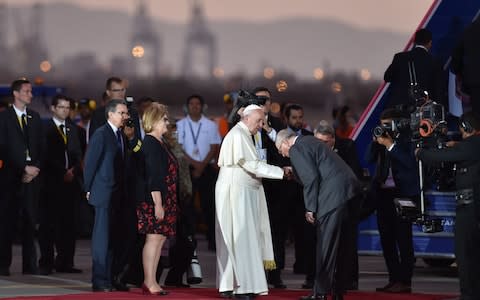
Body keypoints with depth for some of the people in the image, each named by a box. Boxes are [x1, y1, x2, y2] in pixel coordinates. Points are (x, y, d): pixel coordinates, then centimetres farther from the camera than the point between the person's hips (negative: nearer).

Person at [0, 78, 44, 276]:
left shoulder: (35, 117, 15)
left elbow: (40, 147, 14)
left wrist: (35, 168, -2)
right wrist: (25, 167, -11)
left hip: (31, 174, 4)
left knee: (30, 221, 0)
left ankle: (30, 264, 2)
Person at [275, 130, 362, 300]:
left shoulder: (296, 149, -4)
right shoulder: (310, 141, 25)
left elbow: (311, 178, -12)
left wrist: (310, 208, -8)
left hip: (334, 196, -9)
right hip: (351, 191, 9)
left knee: (326, 247, -4)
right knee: (342, 246, 14)